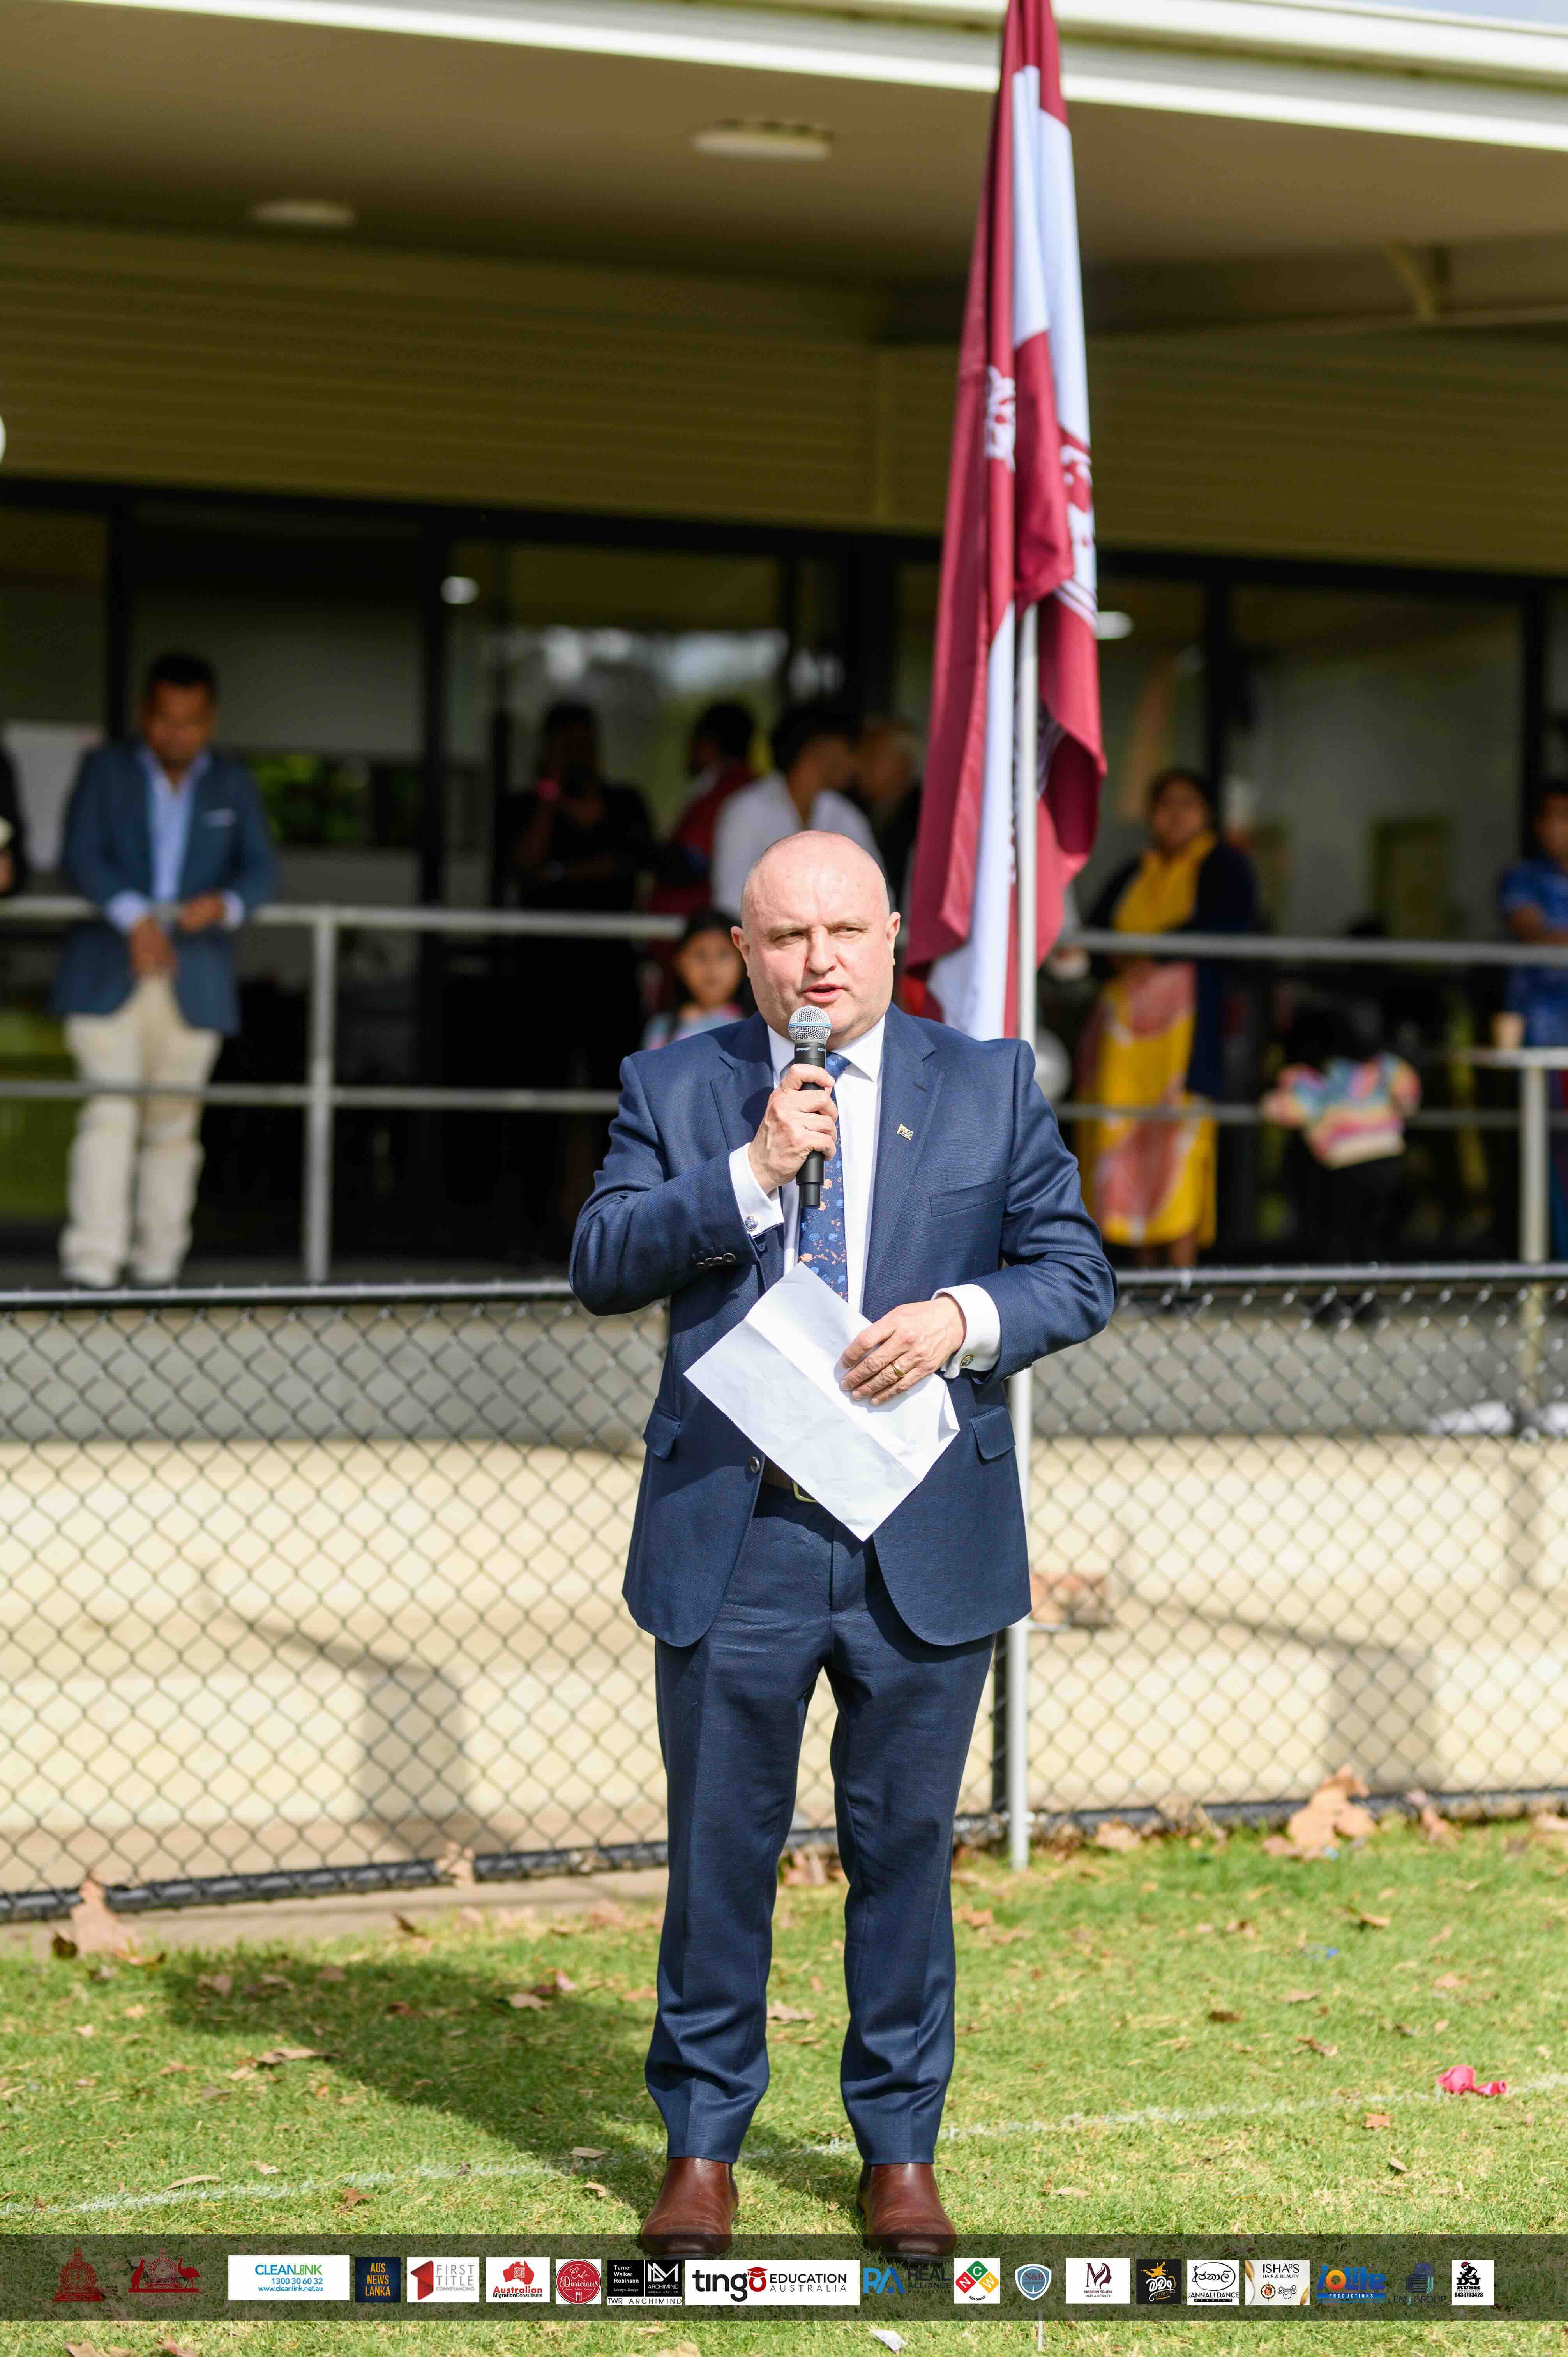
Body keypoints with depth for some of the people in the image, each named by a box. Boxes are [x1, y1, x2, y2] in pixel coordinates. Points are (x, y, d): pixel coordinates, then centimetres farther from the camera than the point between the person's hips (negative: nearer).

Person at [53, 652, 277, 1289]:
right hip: (108, 975, -2)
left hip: (193, 985, 2)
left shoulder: (233, 785, 14)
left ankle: (158, 1265, 11)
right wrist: (132, 915, -20)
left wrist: (226, 904, -18)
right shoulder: (104, 769, 9)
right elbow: (80, 856, -3)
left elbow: (262, 872, 5)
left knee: (174, 1125, 4)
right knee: (108, 1114, -12)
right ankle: (91, 1260, -16)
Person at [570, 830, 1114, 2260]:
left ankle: (901, 2148, 22)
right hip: (730, 1537, 0)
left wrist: (964, 1317, -14)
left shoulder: (991, 1085, 7)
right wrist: (750, 1173, -16)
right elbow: (601, 1269, -5)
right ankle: (703, 2144, 20)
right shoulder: (674, 1089, 5)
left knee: (906, 1846, 8)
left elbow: (1078, 1272, 5)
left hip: (926, 1543, 1)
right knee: (720, 1850, 6)